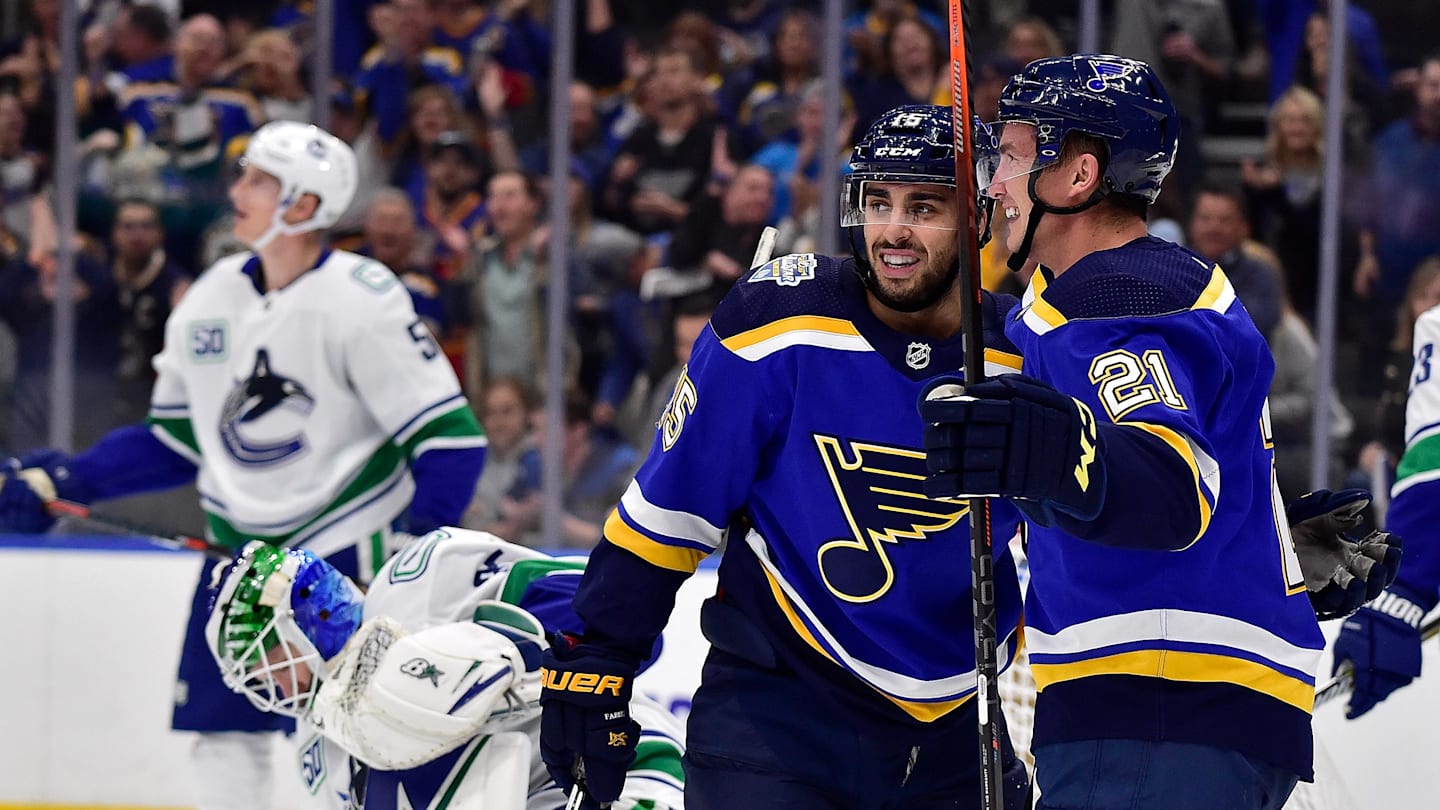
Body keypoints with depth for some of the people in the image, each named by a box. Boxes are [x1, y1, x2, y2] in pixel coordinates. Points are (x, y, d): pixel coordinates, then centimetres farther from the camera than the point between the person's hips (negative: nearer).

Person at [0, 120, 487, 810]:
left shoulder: (362, 300, -16)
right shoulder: (212, 299, 4)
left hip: (343, 552, -6)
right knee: (225, 735, 6)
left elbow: (451, 436, -16)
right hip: (237, 548, 6)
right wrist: (60, 482, 5)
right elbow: (175, 440, 14)